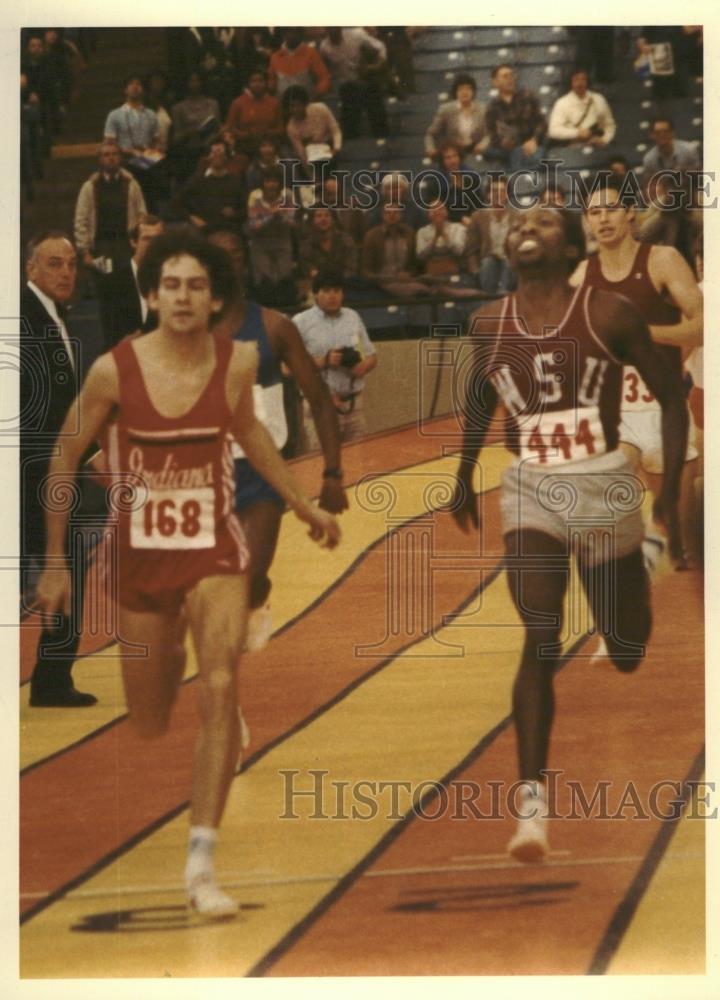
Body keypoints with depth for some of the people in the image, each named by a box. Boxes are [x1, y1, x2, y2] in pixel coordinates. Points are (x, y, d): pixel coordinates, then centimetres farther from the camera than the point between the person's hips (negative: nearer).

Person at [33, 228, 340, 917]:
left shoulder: (238, 362, -7)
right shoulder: (114, 370, -13)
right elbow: (65, 462, 0)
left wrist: (303, 506, 21)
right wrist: (55, 564, 1)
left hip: (215, 553, 0)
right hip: (139, 556, 0)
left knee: (220, 690, -21)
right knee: (149, 725, 12)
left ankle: (201, 863, -18)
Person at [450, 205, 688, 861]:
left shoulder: (610, 315, -10)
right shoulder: (489, 326, 0)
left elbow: (672, 396, -2)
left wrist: (672, 490, -7)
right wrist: (464, 479, 25)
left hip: (605, 487, -1)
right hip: (530, 488, 1)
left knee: (629, 653, 13)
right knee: (541, 639, -19)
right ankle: (532, 800, -21)